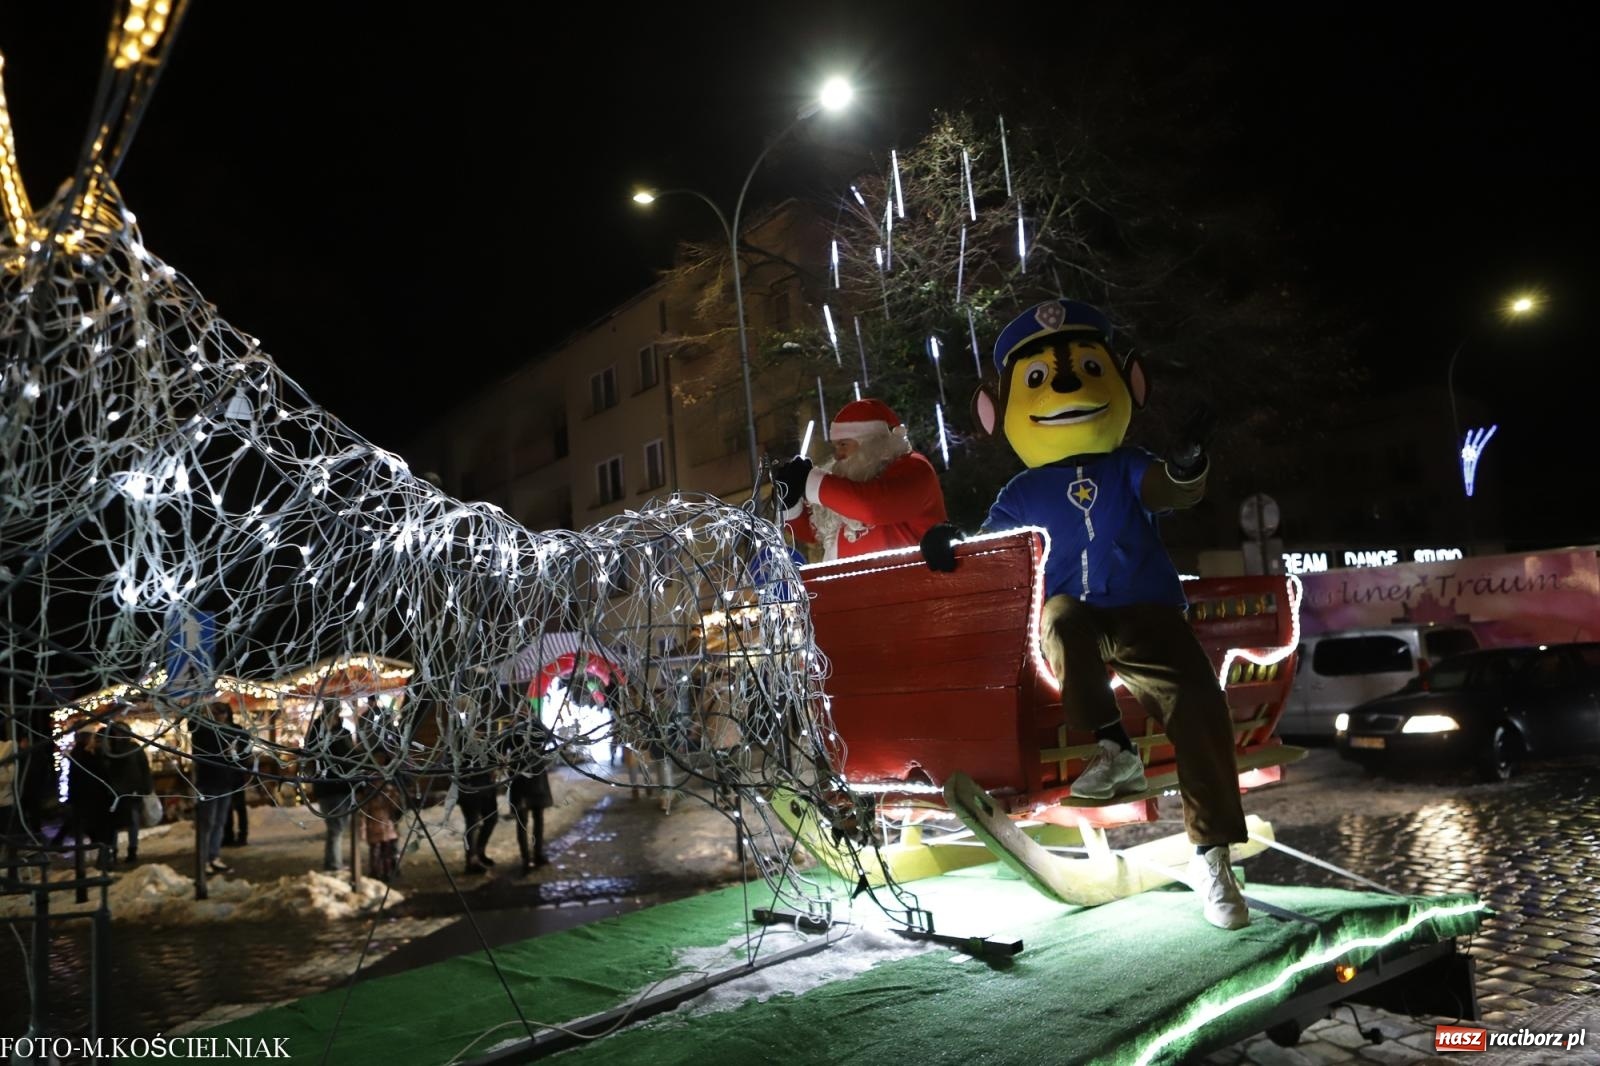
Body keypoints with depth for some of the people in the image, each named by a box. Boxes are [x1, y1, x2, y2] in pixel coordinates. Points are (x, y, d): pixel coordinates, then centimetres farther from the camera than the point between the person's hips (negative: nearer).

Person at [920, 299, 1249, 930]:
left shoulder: (1127, 470, 12)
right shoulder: (1020, 497, 12)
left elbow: (1175, 493, -8)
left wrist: (1185, 467, -31)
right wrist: (950, 547, -16)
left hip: (1145, 617, 1)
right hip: (1070, 629, 0)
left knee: (1197, 703, -21)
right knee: (1062, 614, -36)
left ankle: (1211, 855, -9)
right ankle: (1113, 749, -26)